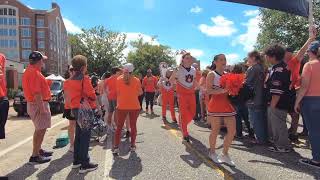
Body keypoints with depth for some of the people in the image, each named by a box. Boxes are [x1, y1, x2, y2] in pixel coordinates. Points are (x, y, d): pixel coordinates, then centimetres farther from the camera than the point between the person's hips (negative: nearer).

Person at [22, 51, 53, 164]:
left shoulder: (30, 71, 15)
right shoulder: (34, 72, -19)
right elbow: (36, 92, -25)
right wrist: (42, 108, -24)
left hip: (32, 103, 11)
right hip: (39, 104, -11)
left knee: (39, 129, 20)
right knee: (41, 130, -4)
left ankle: (38, 150, 32)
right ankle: (35, 156, 1)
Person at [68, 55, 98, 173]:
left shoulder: (72, 79, 10)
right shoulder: (85, 78, -15)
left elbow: (71, 94, 13)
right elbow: (91, 94, -18)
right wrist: (94, 98, 2)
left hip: (76, 109, 8)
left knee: (78, 135, 17)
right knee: (85, 136, -3)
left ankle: (77, 161, 27)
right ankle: (85, 165, 3)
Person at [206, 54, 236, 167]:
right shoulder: (211, 74, -4)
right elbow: (208, 91, -15)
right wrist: (223, 90, -24)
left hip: (228, 105, 6)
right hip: (215, 105, -6)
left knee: (232, 130, 2)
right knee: (215, 131, 3)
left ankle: (225, 154, 19)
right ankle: (212, 152, 25)